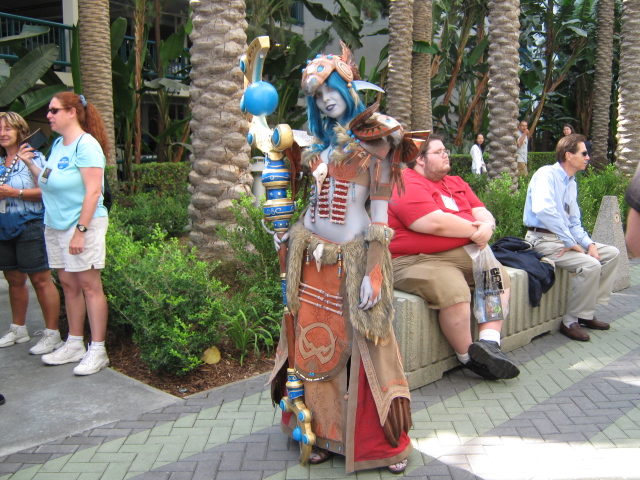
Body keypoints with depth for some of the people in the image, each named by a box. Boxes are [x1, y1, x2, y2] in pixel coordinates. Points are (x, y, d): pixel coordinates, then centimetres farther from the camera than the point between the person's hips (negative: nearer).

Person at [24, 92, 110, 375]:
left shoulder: (85, 145, -12)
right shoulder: (58, 145, 15)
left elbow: (93, 191, -19)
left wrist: (80, 230, -21)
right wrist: (30, 165, 9)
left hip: (83, 224, -8)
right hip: (55, 225, 9)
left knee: (89, 285, -4)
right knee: (68, 284, 12)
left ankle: (97, 351, 3)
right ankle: (74, 344, 23)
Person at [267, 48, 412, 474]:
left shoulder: (373, 143, -4)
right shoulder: (320, 143, 13)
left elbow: (380, 215, -10)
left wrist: (372, 273, -16)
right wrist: (289, 236, 13)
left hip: (353, 255, -5)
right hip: (313, 254, 6)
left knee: (365, 347, 1)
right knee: (317, 346, 9)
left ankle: (387, 441, 19)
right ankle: (328, 433, 27)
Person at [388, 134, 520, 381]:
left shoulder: (456, 184, 19)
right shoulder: (407, 185, -11)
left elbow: (482, 212, 15)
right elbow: (436, 223, -23)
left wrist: (487, 227, -11)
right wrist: (474, 230, -10)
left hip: (465, 254, 10)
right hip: (418, 261, -9)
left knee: (500, 278, 3)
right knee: (455, 293, -30)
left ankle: (489, 343, -4)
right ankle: (469, 358, -10)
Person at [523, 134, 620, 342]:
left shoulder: (571, 183, 15)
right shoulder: (547, 174, -13)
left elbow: (574, 222, 19)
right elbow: (543, 209, -32)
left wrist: (588, 244, -2)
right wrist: (570, 242, -27)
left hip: (566, 238, 10)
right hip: (544, 240, -10)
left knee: (612, 253, 7)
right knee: (590, 265, -25)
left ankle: (586, 313, 8)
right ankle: (570, 322, -9)